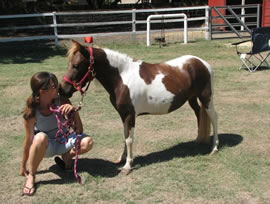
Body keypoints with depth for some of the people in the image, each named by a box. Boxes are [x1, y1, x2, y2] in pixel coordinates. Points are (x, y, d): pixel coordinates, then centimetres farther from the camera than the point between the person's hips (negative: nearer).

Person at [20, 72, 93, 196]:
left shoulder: (62, 102, -18)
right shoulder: (32, 112, -22)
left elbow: (79, 131, -15)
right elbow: (28, 140, -14)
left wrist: (74, 112, -33)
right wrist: (23, 167, -8)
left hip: (62, 143, 2)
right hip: (44, 146, -2)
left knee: (87, 142, -27)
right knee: (41, 137, -39)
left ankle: (66, 156, 4)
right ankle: (31, 177, -19)